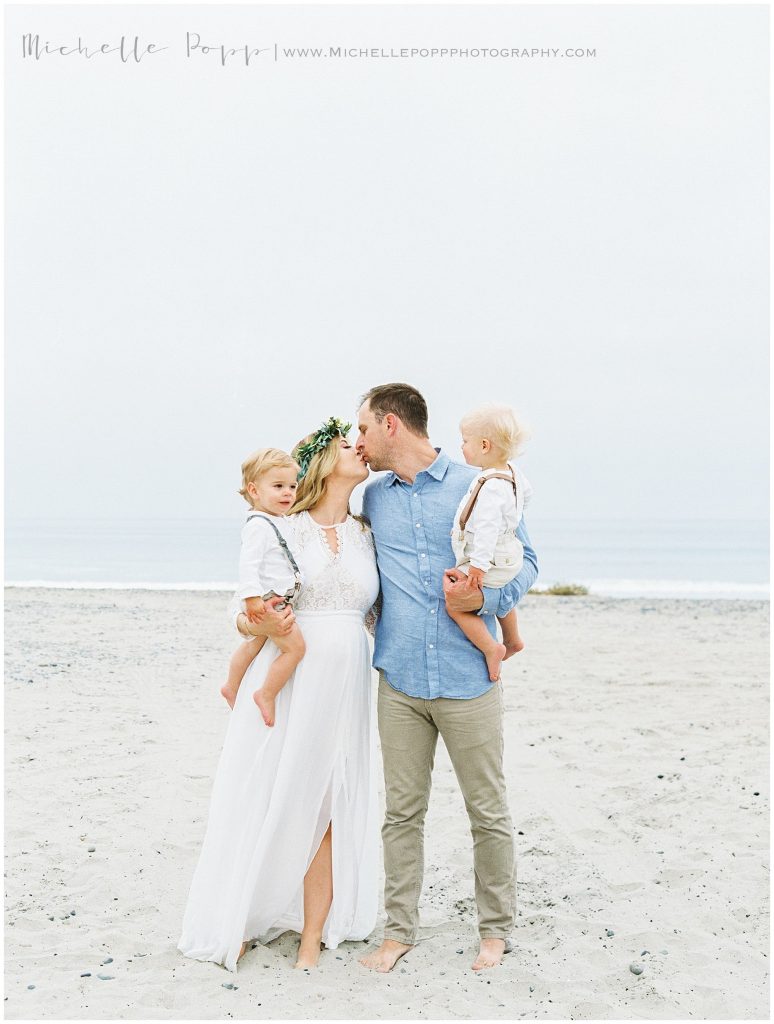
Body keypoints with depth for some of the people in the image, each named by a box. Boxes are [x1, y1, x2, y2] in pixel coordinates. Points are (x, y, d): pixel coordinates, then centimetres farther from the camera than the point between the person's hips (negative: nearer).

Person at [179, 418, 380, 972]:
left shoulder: (366, 536, 12)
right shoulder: (283, 530, 0)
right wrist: (264, 626, -20)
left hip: (343, 686, 3)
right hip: (284, 682, -3)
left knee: (325, 808, 4)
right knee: (265, 802, 3)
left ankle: (313, 935, 14)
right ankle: (239, 922, 19)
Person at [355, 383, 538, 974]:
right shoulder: (372, 498, 11)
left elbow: (525, 562, 2)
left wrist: (485, 597, -16)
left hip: (467, 678, -3)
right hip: (399, 681, 3)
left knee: (488, 809, 6)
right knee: (402, 811, 8)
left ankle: (496, 929, 23)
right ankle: (400, 929, 22)